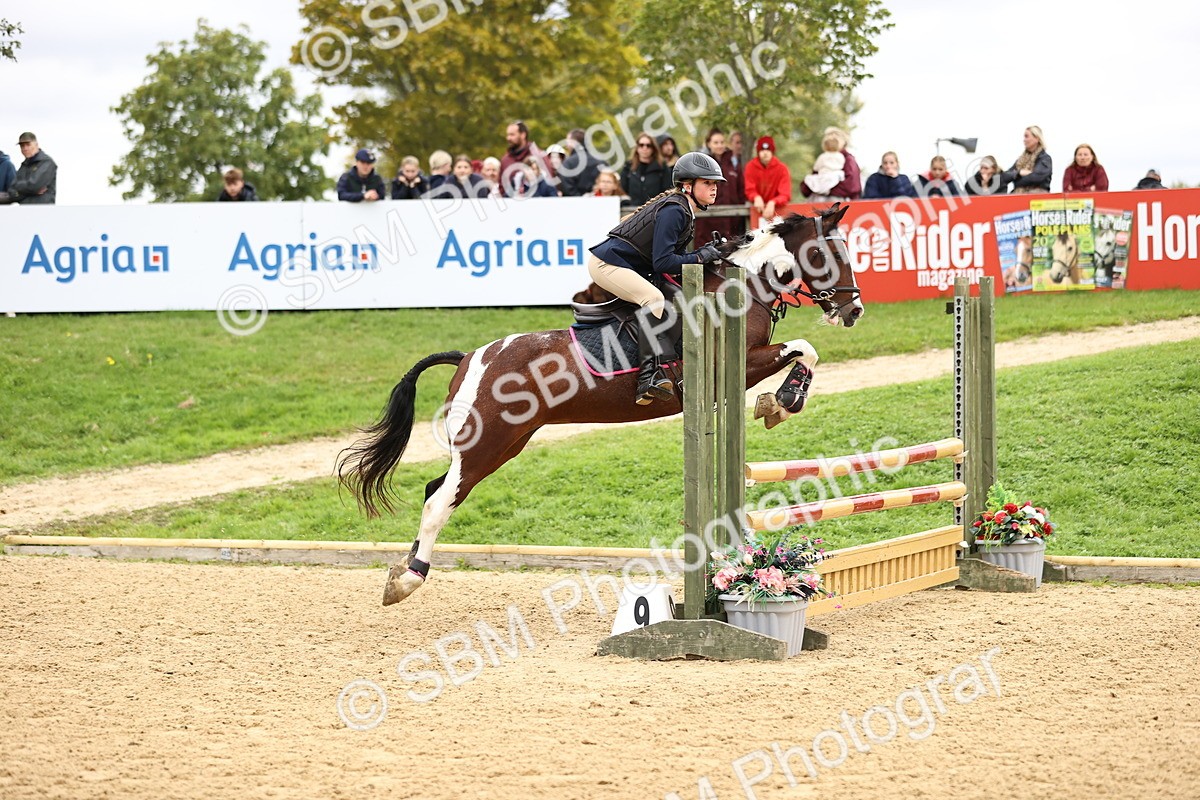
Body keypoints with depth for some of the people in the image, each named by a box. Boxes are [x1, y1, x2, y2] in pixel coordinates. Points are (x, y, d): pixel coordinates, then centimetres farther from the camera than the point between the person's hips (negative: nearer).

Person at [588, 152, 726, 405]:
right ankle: (649, 376, -40)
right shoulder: (673, 211, -19)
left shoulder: (684, 211, 13)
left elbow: (671, 254, 11)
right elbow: (662, 262, -25)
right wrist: (699, 257, -21)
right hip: (607, 263, -11)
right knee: (653, 298, -31)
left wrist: (707, 253, -1)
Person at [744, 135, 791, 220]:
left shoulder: (782, 168, -5)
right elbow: (750, 190, -5)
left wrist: (772, 203, -33)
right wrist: (757, 198, -29)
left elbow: (785, 195, -13)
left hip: (776, 208, -1)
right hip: (758, 209, 1)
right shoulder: (751, 167, 0)